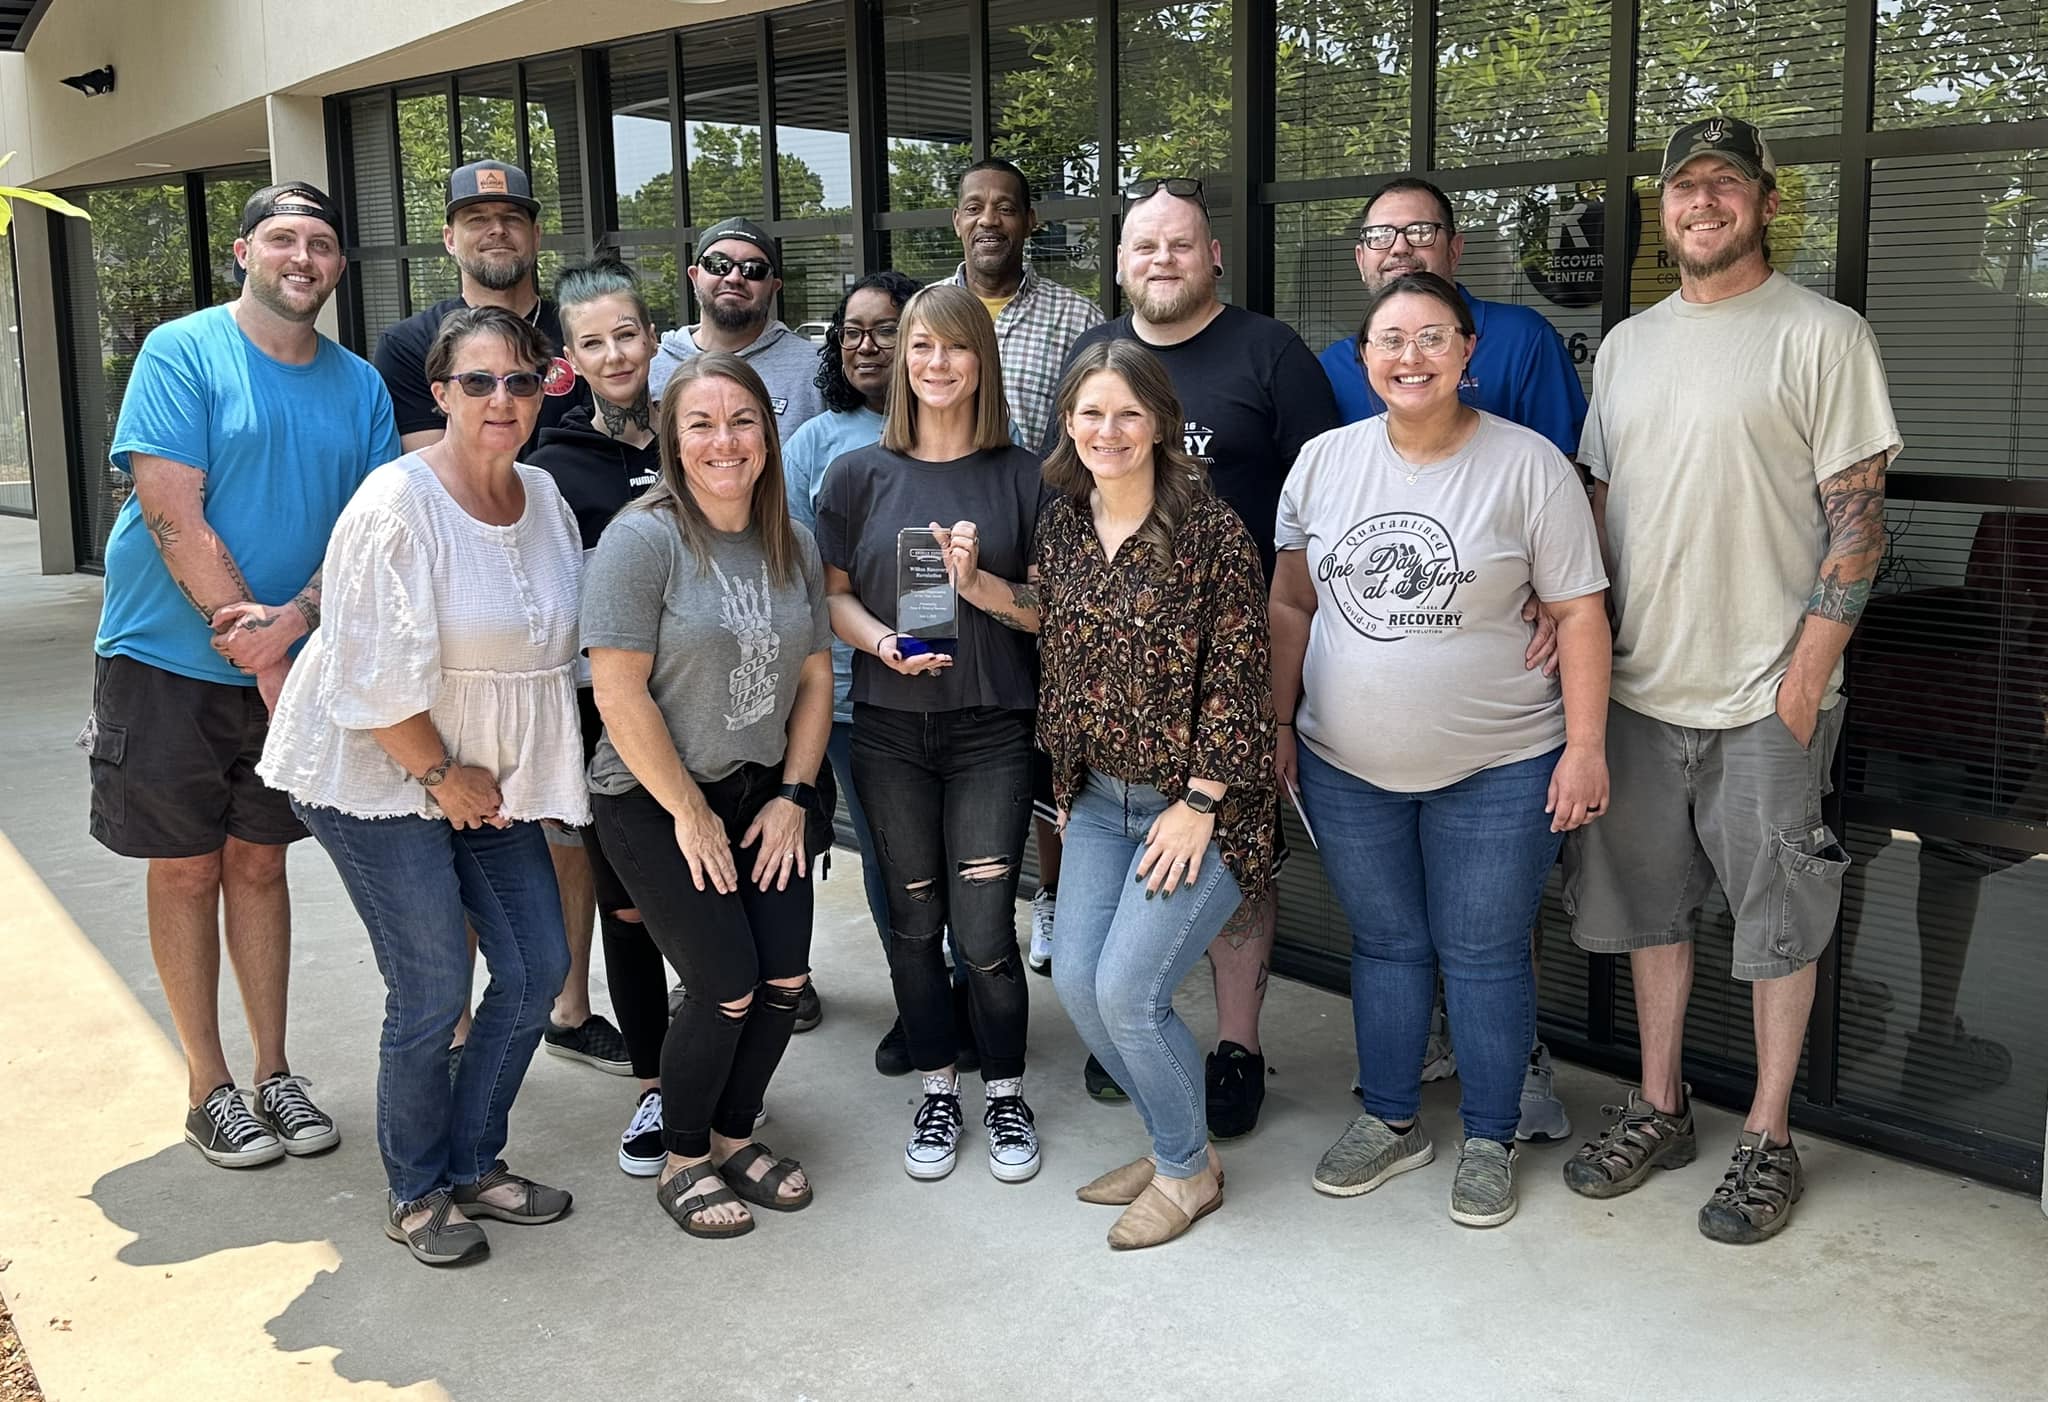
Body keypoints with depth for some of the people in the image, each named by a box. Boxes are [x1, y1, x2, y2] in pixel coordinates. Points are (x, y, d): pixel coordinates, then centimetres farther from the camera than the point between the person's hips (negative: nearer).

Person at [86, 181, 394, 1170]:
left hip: (292, 668, 4)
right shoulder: (181, 354, -10)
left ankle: (273, 1074, 24)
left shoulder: (359, 386, 4)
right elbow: (174, 516, -17)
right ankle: (209, 1088, 19)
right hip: (169, 661, -4)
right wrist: (257, 658, -18)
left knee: (259, 863, 13)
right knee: (186, 867, 6)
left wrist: (292, 621, -18)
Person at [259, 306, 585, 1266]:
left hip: (490, 778, 7)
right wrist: (444, 774, -13)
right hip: (380, 779, -7)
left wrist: (490, 774, 6)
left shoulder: (544, 496, 2)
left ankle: (472, 1164, 26)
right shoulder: (398, 506, -20)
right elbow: (375, 678, -22)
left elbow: (560, 639, 13)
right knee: (432, 994, -4)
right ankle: (417, 1194, 19)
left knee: (537, 970, 7)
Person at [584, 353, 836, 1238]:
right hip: (656, 802, -5)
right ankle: (682, 1161, 16)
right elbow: (620, 696, -18)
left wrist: (792, 797, 0)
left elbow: (814, 678, 9)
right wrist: (690, 814, -14)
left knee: (785, 977, -1)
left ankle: (733, 1137, 24)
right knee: (727, 986, -8)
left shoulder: (792, 547, 4)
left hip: (764, 795, 6)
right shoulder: (644, 539, -15)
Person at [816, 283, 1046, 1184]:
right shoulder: (860, 475, 4)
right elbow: (833, 595, 6)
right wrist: (884, 643, -14)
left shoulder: (1021, 475, 2)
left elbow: (1052, 608, 2)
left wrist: (980, 584, -17)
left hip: (991, 729, -1)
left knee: (983, 930, -3)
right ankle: (937, 1090, 28)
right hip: (889, 730, 2)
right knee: (913, 921, 10)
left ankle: (1005, 1093, 19)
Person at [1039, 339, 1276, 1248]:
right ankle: (1173, 1138, 29)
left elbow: (1237, 678, -15)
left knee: (1127, 989, -9)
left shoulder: (1210, 531, -15)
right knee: (1076, 981, 5)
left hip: (1194, 802, -6)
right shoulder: (1062, 526, 4)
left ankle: (1187, 1171, 16)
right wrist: (1065, 783, 13)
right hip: (1099, 799, 7)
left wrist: (1198, 805, -16)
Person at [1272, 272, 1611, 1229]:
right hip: (1346, 767, 4)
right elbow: (1291, 603, 9)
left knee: (1484, 957, 7)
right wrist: (1278, 724, 7)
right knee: (1385, 946, 16)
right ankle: (1391, 1123, 33)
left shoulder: (1527, 466, -9)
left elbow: (1580, 615, -7)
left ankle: (1489, 1142, 25)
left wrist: (1584, 748, -11)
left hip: (1496, 771, -3)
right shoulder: (1323, 463, 2)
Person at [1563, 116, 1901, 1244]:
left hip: (1766, 693, -5)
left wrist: (1812, 661, -15)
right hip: (1639, 683, 6)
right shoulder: (1628, 344, 12)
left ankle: (1768, 1138, 19)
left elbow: (1856, 512, -8)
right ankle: (1659, 1109, 28)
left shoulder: (1822, 336, -5)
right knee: (1647, 900, 13)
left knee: (1777, 916, 5)